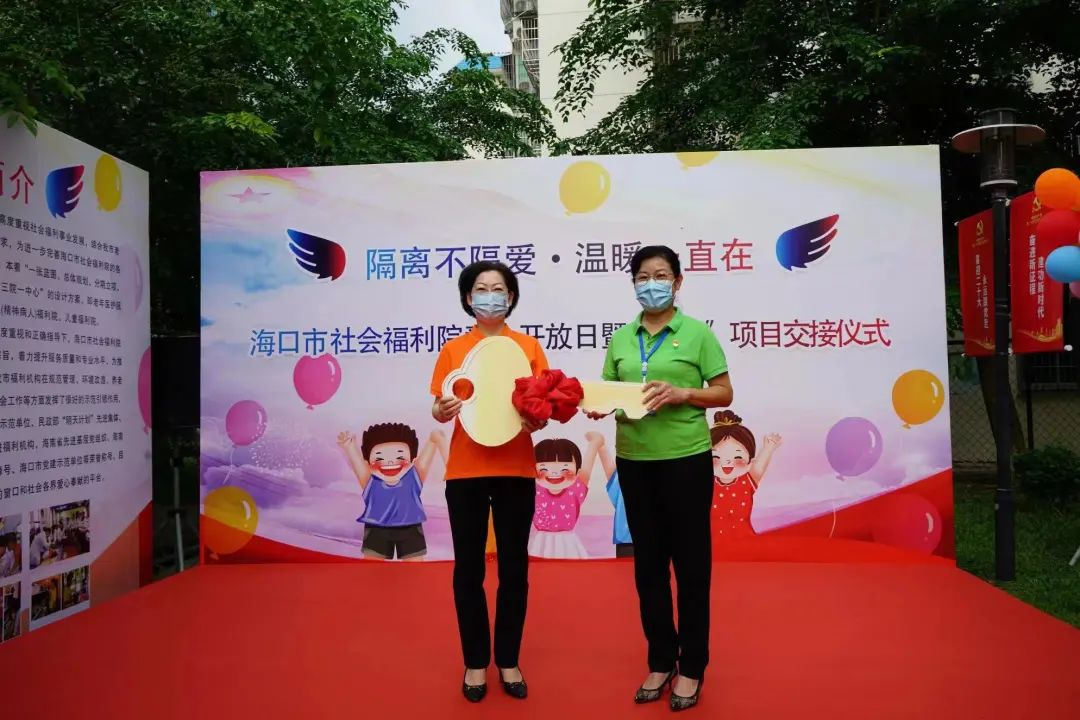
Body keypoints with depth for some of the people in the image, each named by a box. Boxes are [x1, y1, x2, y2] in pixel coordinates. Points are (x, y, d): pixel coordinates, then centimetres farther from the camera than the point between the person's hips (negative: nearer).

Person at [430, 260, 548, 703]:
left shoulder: (528, 346, 4)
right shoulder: (453, 350, 4)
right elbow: (438, 409, 3)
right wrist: (443, 410, -19)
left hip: (516, 470, 0)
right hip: (465, 470, 0)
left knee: (514, 568, 8)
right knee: (468, 569, 7)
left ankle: (509, 660, 24)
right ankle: (475, 662, 23)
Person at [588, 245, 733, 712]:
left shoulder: (697, 333, -3)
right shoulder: (620, 339, 8)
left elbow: (724, 394, -3)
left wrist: (681, 393, -18)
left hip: (686, 459, -4)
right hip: (634, 461, 4)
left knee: (690, 563, 6)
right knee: (648, 564, 13)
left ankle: (691, 667, 22)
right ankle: (660, 661, 28)